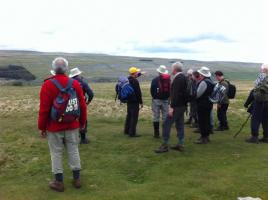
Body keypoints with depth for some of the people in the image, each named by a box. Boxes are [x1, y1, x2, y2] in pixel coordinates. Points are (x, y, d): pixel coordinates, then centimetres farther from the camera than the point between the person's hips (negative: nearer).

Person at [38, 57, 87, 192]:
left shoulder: (48, 85, -12)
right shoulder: (75, 84, -2)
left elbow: (44, 109, -12)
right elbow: (82, 106, 2)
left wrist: (42, 127, -2)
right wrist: (82, 122, 14)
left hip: (54, 127, -3)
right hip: (72, 126, 3)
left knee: (56, 153, 8)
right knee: (73, 151, 13)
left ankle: (59, 182, 17)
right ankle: (76, 179, 22)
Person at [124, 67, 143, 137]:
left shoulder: (127, 80, 7)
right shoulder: (135, 81, -19)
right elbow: (138, 92, -18)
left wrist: (138, 74, 35)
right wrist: (141, 102, -12)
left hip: (129, 101, 9)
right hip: (134, 102, -9)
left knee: (129, 116, 19)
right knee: (134, 117, -3)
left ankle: (127, 130, 29)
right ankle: (132, 133, 0)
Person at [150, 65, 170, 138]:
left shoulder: (155, 80, -7)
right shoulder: (169, 80, 0)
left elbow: (152, 90, -3)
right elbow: (170, 90, 5)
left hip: (156, 100, -2)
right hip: (165, 100, 2)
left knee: (156, 117, 4)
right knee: (165, 117, 8)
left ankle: (156, 133, 5)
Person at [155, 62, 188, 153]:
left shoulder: (177, 79, -17)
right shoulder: (184, 77, 12)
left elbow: (175, 94, -24)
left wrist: (172, 107, -24)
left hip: (177, 106, -10)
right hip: (182, 105, 10)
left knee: (167, 124, -5)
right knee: (180, 125, 14)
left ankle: (165, 145, -2)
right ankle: (180, 144, 19)